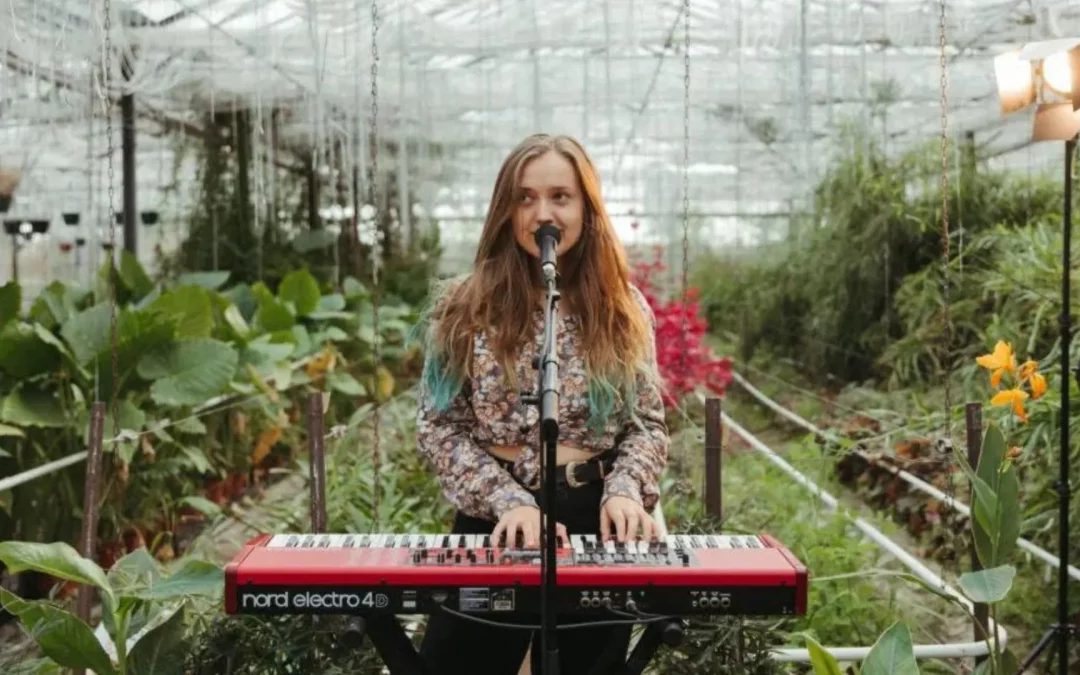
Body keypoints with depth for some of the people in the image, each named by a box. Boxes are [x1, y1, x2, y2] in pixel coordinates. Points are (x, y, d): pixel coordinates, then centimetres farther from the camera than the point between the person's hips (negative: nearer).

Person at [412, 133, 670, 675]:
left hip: (596, 517, 1)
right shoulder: (462, 308, -1)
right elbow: (439, 428, -4)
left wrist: (626, 489, -15)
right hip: (493, 518, -1)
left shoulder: (625, 310, 3)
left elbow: (647, 423, 5)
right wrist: (509, 502, -17)